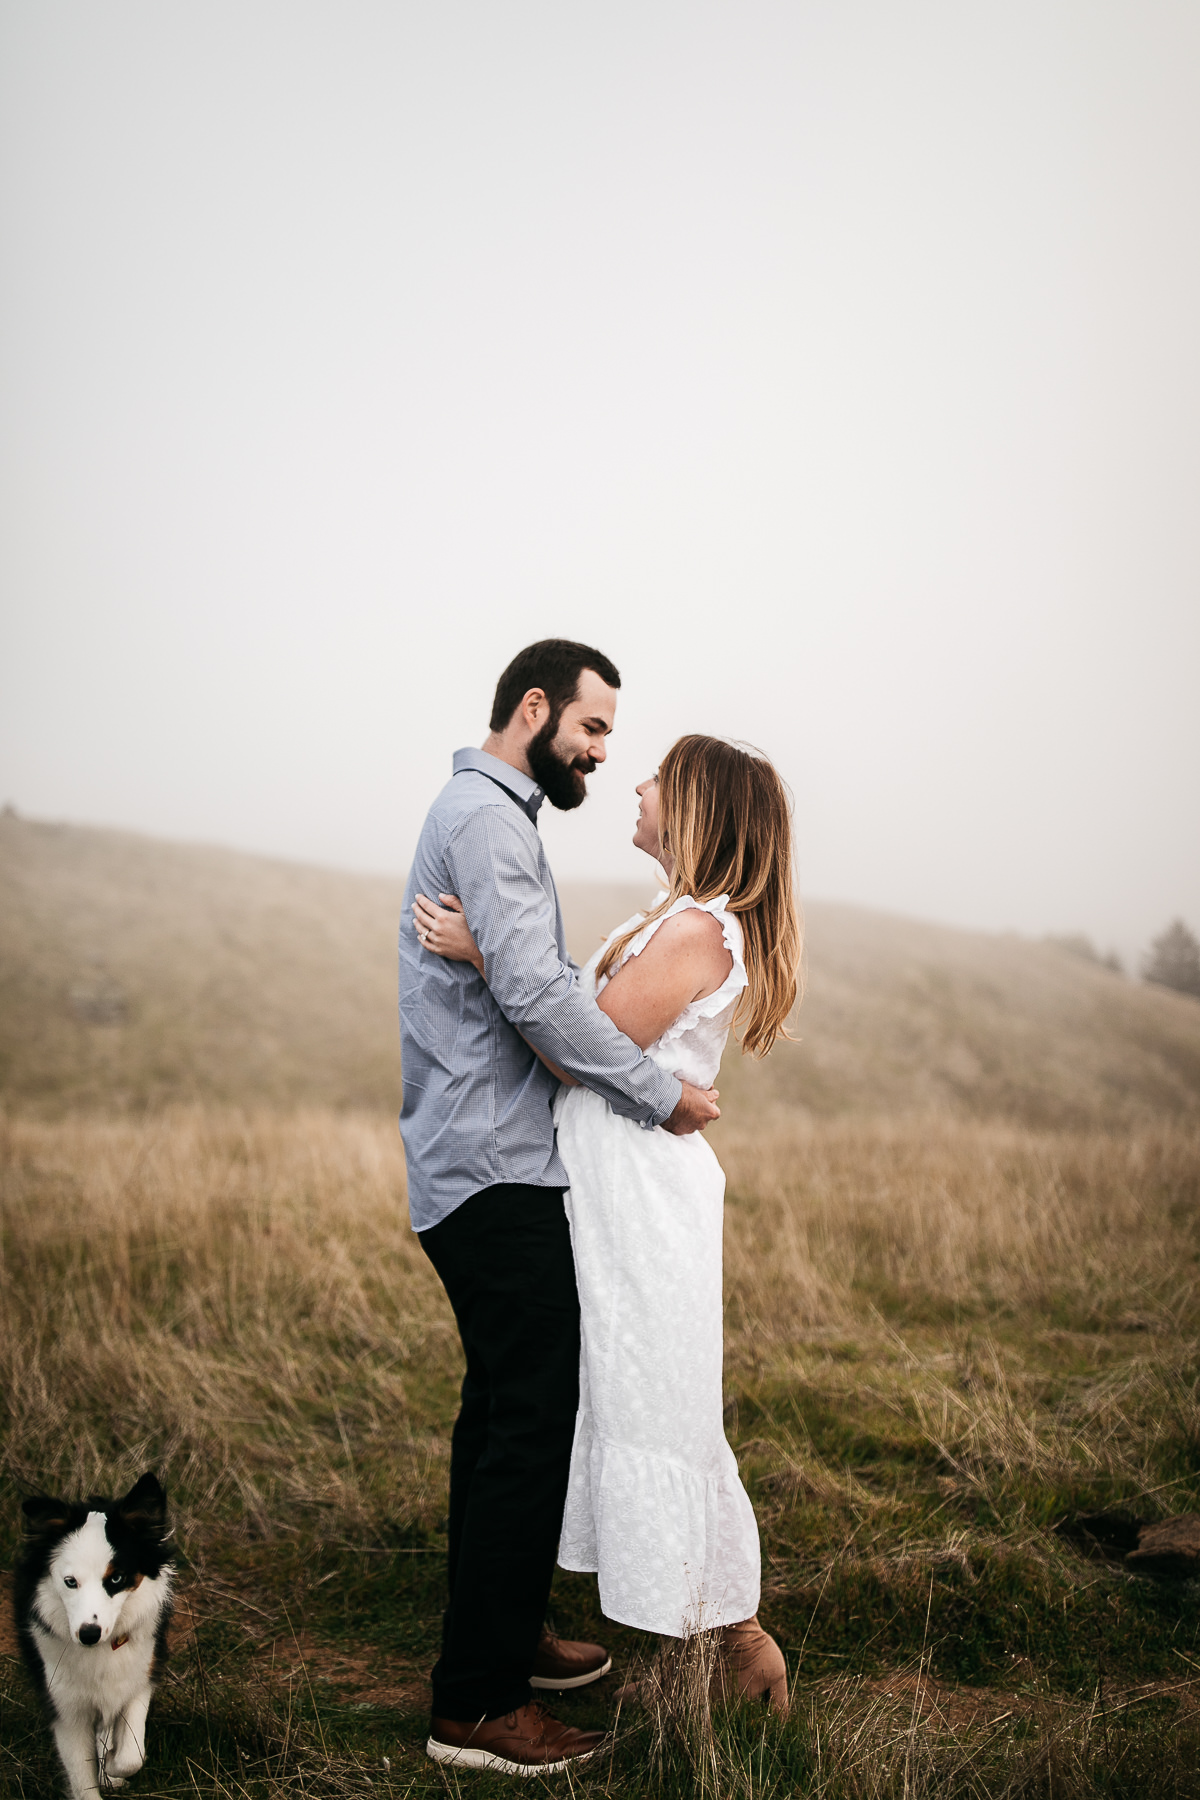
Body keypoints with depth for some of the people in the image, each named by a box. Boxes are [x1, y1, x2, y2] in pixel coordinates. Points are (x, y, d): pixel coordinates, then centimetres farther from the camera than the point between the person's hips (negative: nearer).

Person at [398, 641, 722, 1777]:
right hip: (496, 1171, -11)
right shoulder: (485, 812, -13)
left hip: (480, 1169, 11)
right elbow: (532, 991, -24)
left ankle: (502, 1634, 31)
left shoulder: (484, 811, 21)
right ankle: (476, 1705, 3)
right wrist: (661, 1096, -17)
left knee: (504, 1411, 18)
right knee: (532, 1419, -6)